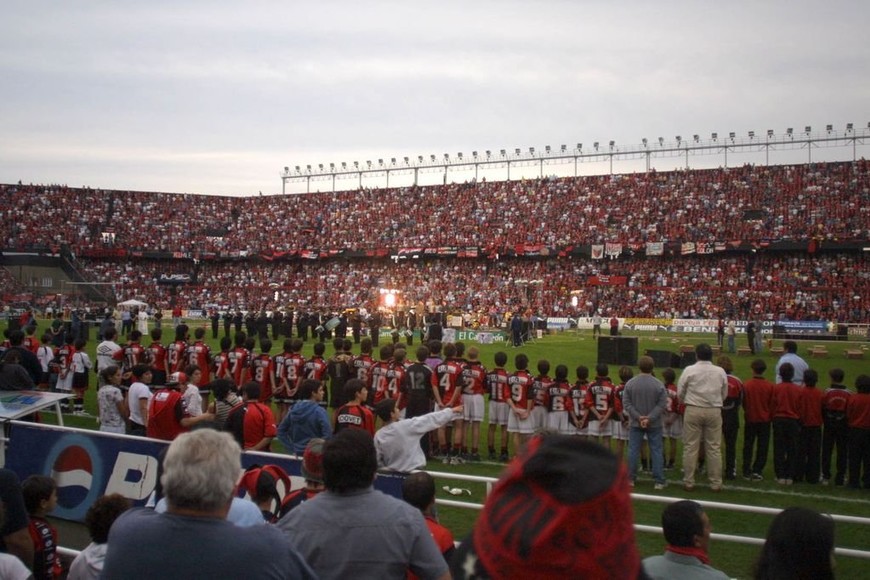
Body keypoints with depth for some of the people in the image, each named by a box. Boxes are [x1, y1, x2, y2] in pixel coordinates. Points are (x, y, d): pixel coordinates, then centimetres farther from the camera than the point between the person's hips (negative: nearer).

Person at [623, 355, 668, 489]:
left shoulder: (630, 383, -6)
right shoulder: (659, 384, -11)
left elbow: (626, 403, -6)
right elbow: (662, 404, -12)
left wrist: (638, 417, -9)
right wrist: (649, 418, -13)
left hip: (636, 423, 1)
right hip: (654, 424, -1)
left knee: (633, 450, 10)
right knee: (656, 451, 6)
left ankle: (631, 478, 16)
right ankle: (659, 481, 9)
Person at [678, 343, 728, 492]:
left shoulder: (689, 370, -7)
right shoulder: (720, 372, -1)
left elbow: (680, 392, -1)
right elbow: (724, 394, 5)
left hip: (693, 410, -1)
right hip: (714, 411, 2)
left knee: (690, 447, 5)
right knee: (714, 448, 8)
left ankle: (688, 482, 9)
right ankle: (716, 483, 13)